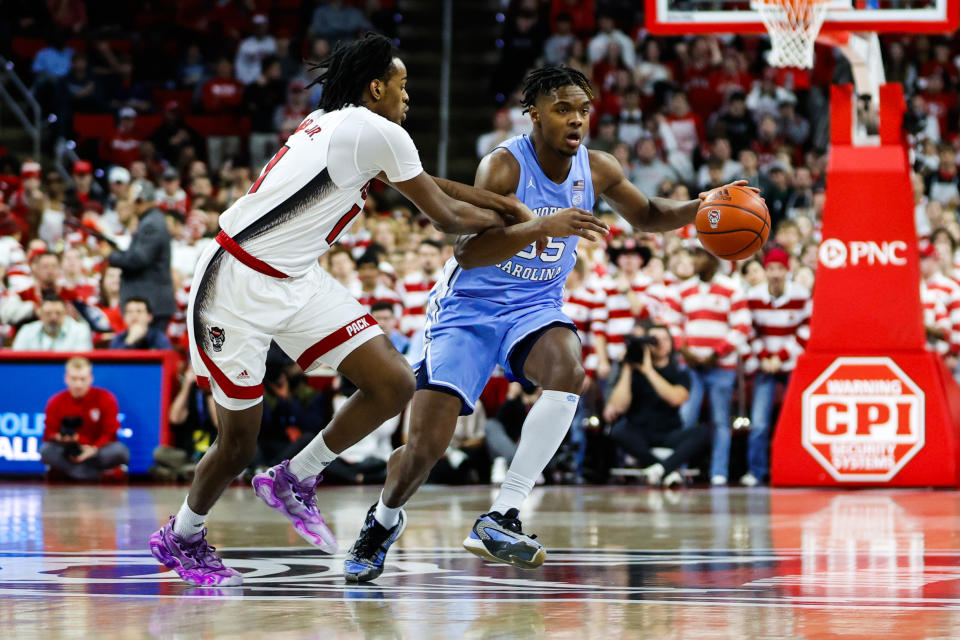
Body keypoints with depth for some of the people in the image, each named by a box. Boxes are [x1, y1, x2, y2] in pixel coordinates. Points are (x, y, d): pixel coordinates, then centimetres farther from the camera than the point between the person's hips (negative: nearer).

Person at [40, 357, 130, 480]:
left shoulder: (106, 399, -4)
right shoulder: (56, 402, 0)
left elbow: (110, 434, -8)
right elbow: (49, 435, -3)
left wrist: (93, 449, -26)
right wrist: (60, 438, -27)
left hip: (97, 451, -2)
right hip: (70, 452, 2)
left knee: (120, 450, -34)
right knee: (45, 450, -30)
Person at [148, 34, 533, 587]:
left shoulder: (334, 125, 11)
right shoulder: (378, 133, -16)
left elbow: (428, 183, 24)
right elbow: (447, 218, -4)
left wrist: (500, 202, 20)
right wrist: (503, 220, 13)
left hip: (297, 281, 9)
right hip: (237, 287, -9)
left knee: (395, 384, -3)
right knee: (240, 445, 2)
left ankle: (295, 481, 15)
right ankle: (180, 537, 28)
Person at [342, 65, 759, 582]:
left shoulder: (595, 170, -3)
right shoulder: (504, 165, -21)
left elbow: (646, 215, 17)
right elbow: (466, 253, -32)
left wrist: (700, 209, -3)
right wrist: (544, 226, -44)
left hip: (535, 307, 4)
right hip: (469, 307, -4)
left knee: (568, 370, -31)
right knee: (425, 447, -11)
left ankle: (499, 519, -24)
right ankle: (384, 520, 25)